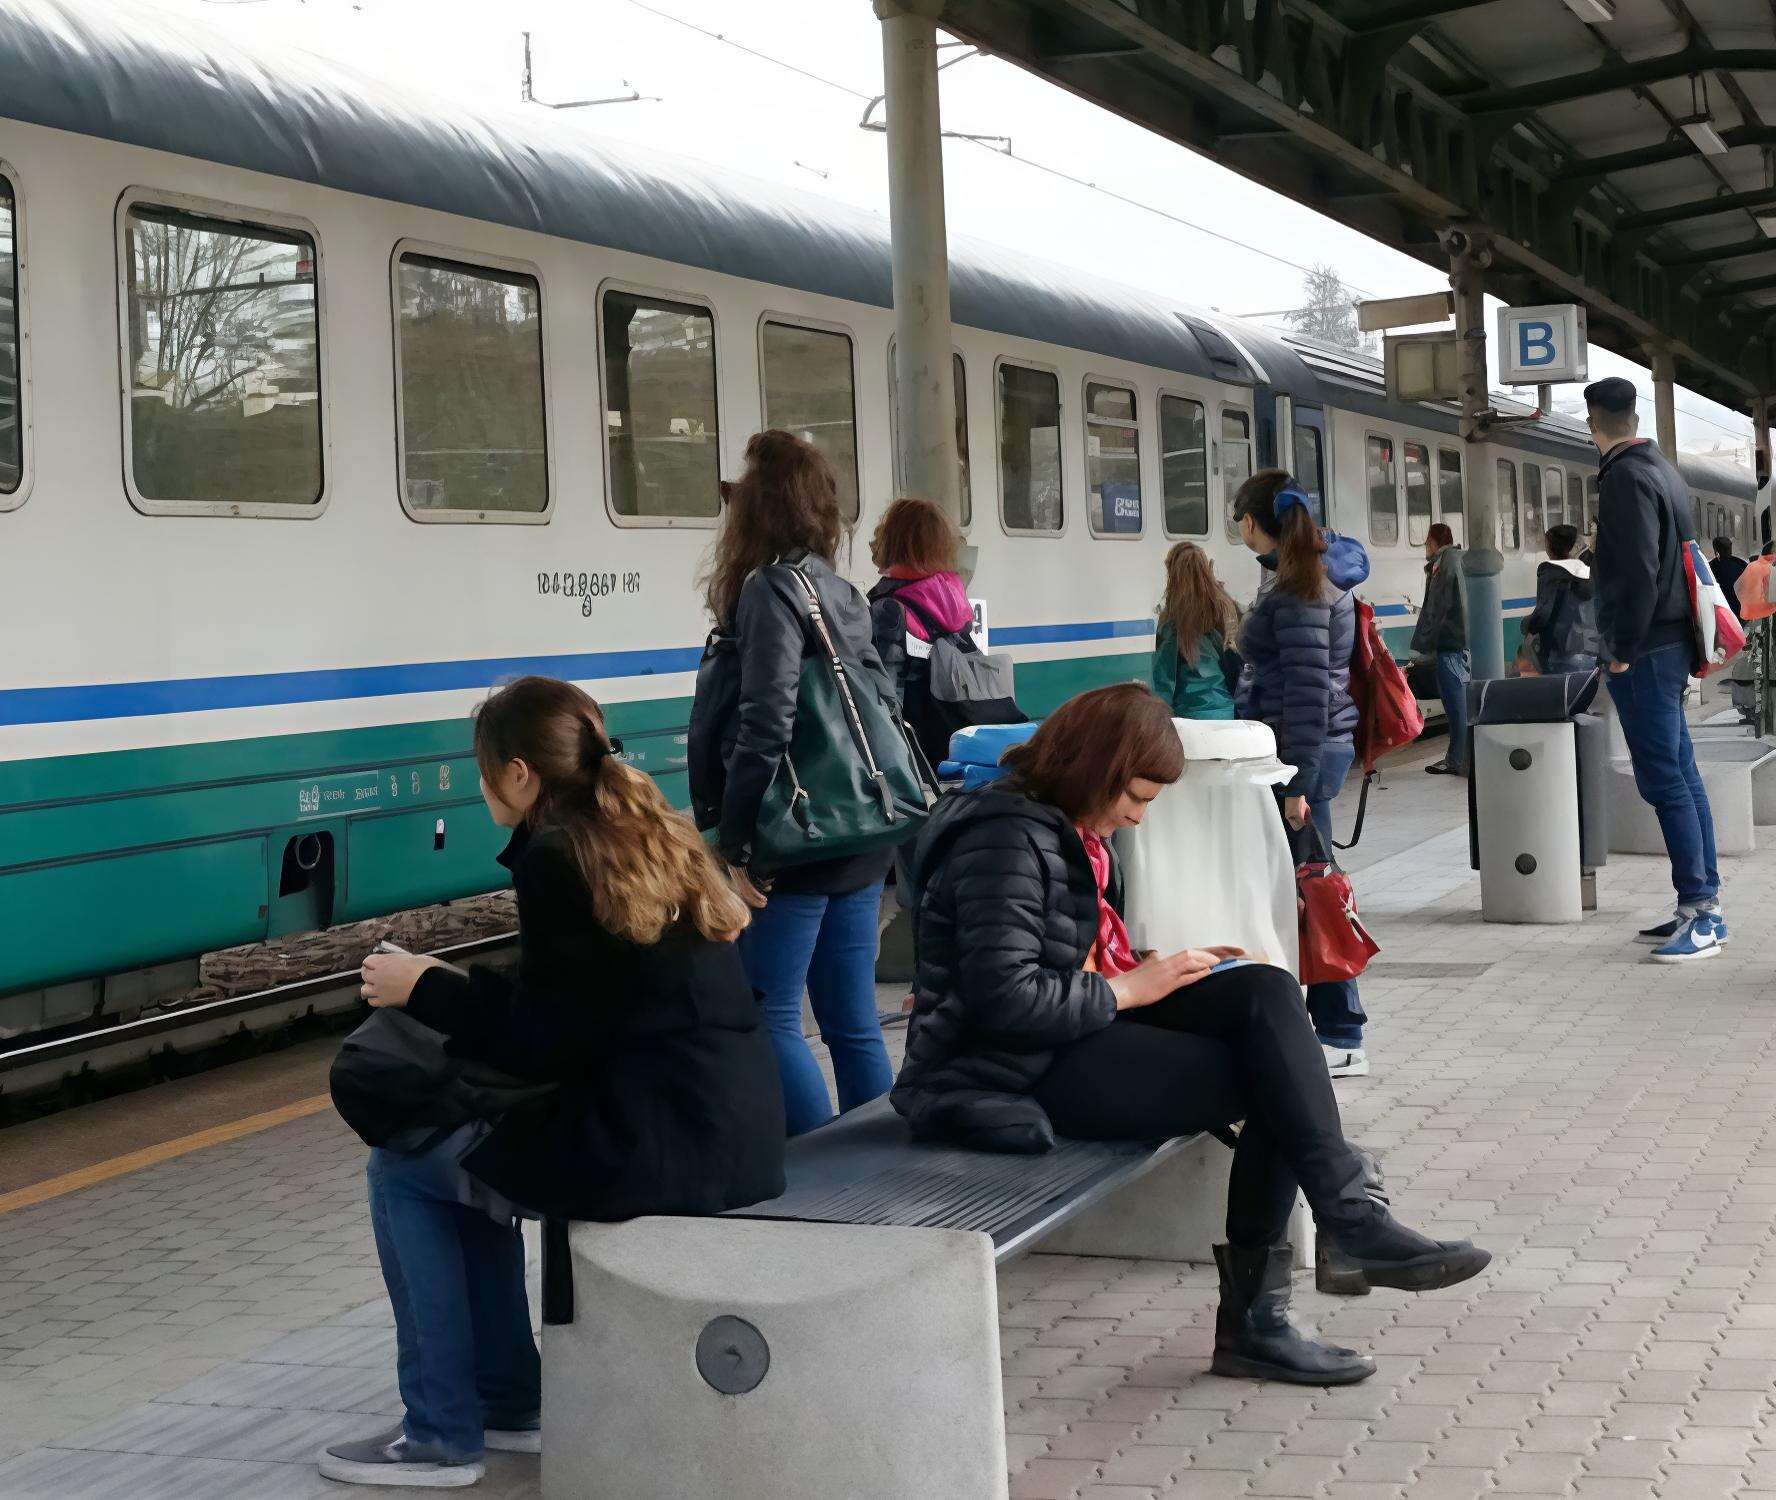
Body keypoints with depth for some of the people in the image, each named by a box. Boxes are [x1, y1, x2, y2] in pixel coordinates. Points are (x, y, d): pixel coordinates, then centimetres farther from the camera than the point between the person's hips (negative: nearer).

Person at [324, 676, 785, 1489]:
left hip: (658, 1143, -9)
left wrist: (423, 989, 0)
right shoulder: (660, 836, 15)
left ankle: (441, 1434, 12)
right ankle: (510, 1403, 31)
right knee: (466, 1146, 27)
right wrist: (454, 986, 24)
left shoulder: (557, 858, -12)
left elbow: (541, 1041, -12)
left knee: (401, 1170, 9)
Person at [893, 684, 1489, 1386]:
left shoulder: (1072, 830, 16)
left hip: (1077, 1031, 10)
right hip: (1015, 1070, -10)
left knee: (1266, 992, -14)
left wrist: (1158, 968, 5)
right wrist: (1128, 989, -14)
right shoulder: (1007, 840, -16)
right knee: (1275, 1085, -18)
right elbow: (1003, 997, -24)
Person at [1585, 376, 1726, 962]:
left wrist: (1623, 648, -17)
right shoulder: (1662, 469, 16)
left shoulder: (1626, 476, -14)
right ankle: (1703, 905, 15)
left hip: (1644, 650, -10)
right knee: (1681, 775, 11)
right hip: (1672, 642, 10)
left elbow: (1639, 570, -22)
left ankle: (1700, 915, -10)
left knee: (1664, 779, -9)